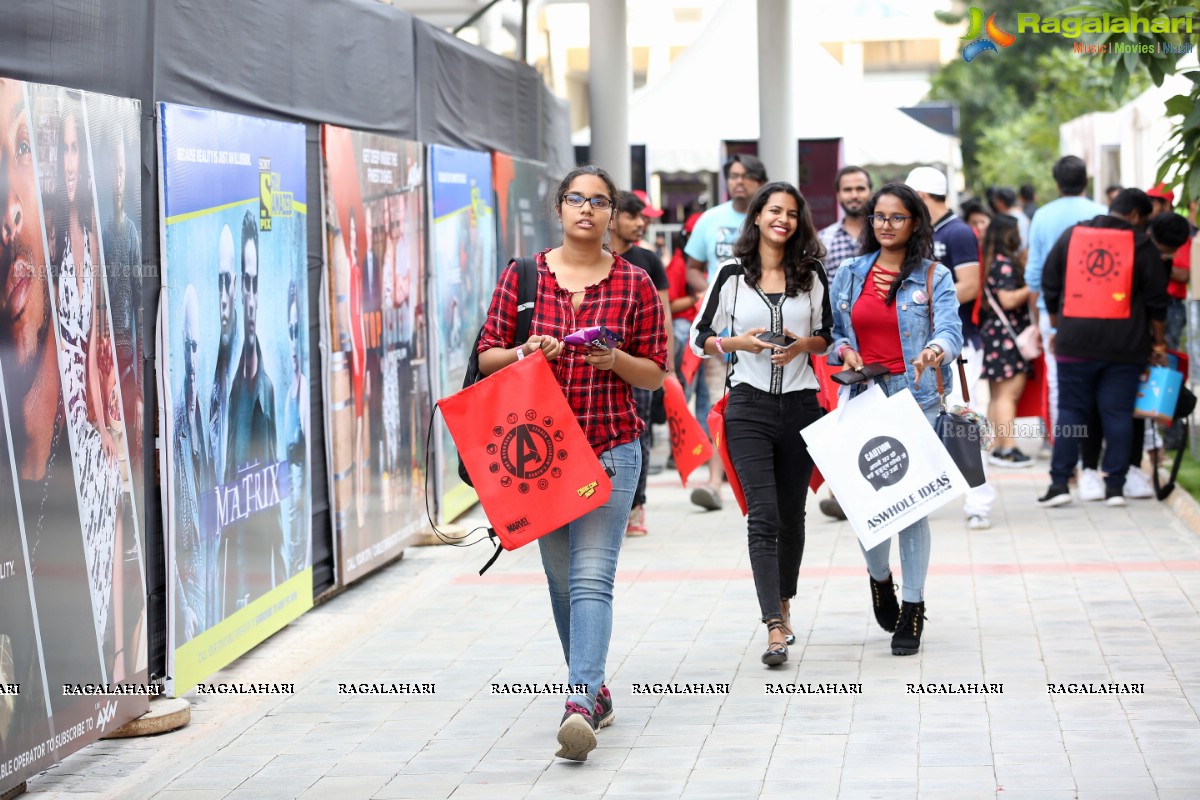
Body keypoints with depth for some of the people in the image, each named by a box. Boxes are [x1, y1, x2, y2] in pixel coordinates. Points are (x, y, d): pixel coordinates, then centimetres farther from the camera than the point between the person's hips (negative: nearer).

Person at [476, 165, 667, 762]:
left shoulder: (635, 283, 2)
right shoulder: (522, 275, 4)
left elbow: (656, 374, 6)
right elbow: (487, 358, 7)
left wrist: (618, 360, -14)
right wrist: (524, 352, -13)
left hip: (611, 447, -3)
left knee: (591, 577, -14)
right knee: (561, 578, 11)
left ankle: (581, 704, -24)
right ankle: (593, 687, 26)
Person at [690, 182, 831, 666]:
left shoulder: (812, 275, 7)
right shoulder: (732, 276, 1)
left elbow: (827, 336, 14)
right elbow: (699, 338, 6)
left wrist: (802, 345, -8)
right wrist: (740, 343, -12)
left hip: (801, 403, 3)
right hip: (749, 405, -2)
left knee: (791, 513, 12)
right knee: (763, 514, -12)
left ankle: (783, 604, 32)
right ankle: (775, 629, -17)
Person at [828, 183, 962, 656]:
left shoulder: (934, 278, 2)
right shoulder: (850, 275, 12)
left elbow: (951, 330, -12)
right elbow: (830, 331, 16)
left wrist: (935, 350, -34)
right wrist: (844, 350, -6)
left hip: (915, 399, -2)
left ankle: (912, 610, 7)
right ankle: (879, 578, 31)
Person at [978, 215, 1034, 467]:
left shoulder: (991, 261, 15)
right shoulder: (1004, 263, -13)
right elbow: (1008, 300, -18)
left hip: (992, 332, 10)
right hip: (1006, 333, -10)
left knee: (998, 394, 11)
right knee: (1010, 391, -11)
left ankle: (997, 447, 13)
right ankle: (1008, 448, -15)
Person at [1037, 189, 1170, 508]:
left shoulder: (1070, 236, 8)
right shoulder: (1141, 245, 1)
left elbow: (1050, 288, 12)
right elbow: (1156, 301, 2)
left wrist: (1057, 327, 23)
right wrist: (1159, 342, 12)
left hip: (1075, 341, 2)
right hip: (1124, 345, -2)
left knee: (1070, 410, 6)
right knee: (1118, 412, 3)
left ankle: (1059, 482, -1)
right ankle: (1115, 486, 2)